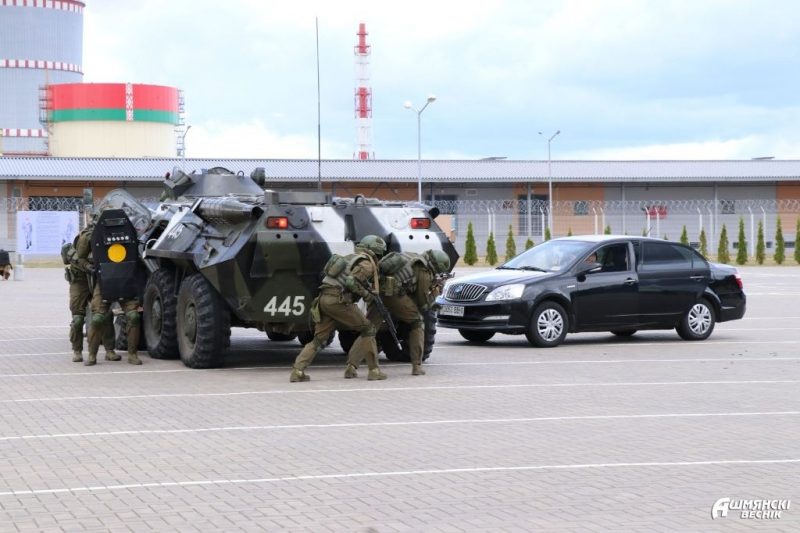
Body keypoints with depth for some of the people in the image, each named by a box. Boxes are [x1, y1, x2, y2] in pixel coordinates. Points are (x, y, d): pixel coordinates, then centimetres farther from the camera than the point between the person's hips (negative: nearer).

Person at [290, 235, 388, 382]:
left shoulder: (351, 258, 26)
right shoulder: (367, 264, -2)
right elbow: (351, 282, -16)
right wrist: (366, 294, -6)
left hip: (323, 298, 8)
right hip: (338, 300, -8)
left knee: (319, 339, 10)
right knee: (368, 330, 4)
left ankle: (297, 371, -2)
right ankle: (374, 370, 2)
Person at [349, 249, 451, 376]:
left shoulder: (411, 256, 23)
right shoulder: (424, 273, 3)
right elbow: (423, 306, 9)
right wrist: (434, 294, 26)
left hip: (377, 289, 6)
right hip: (394, 294, -6)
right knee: (417, 323, 16)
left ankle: (352, 364, -8)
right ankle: (417, 366, 13)